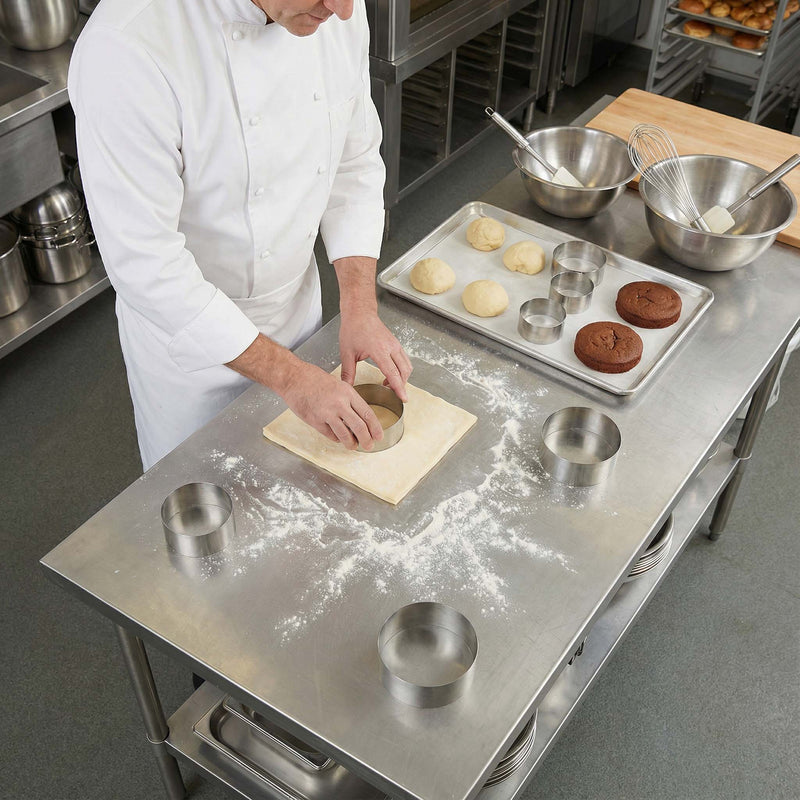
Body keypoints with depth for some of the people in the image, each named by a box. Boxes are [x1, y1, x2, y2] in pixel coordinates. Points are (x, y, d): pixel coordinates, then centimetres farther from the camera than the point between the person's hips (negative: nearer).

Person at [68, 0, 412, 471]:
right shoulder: (126, 47, -33)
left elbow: (355, 163, -2)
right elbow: (144, 263, -30)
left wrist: (361, 309, -12)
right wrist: (289, 376, -28)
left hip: (298, 303, 5)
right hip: (188, 333, -5)